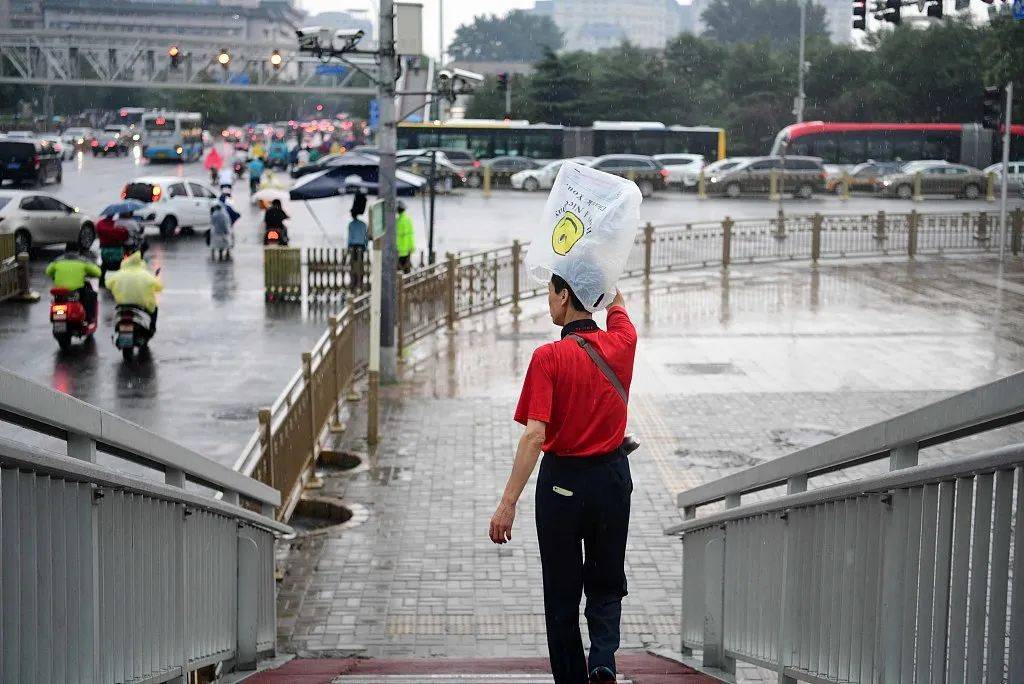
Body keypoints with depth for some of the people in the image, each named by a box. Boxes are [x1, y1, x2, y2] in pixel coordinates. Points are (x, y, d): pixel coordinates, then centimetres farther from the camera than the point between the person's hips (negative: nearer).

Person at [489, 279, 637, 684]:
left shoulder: (549, 357, -15)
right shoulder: (621, 343, -2)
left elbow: (534, 435, -22)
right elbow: (617, 307, 25)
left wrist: (508, 502, -22)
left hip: (562, 480, -3)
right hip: (612, 478, 4)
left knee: (562, 594, 10)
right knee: (606, 587, 16)